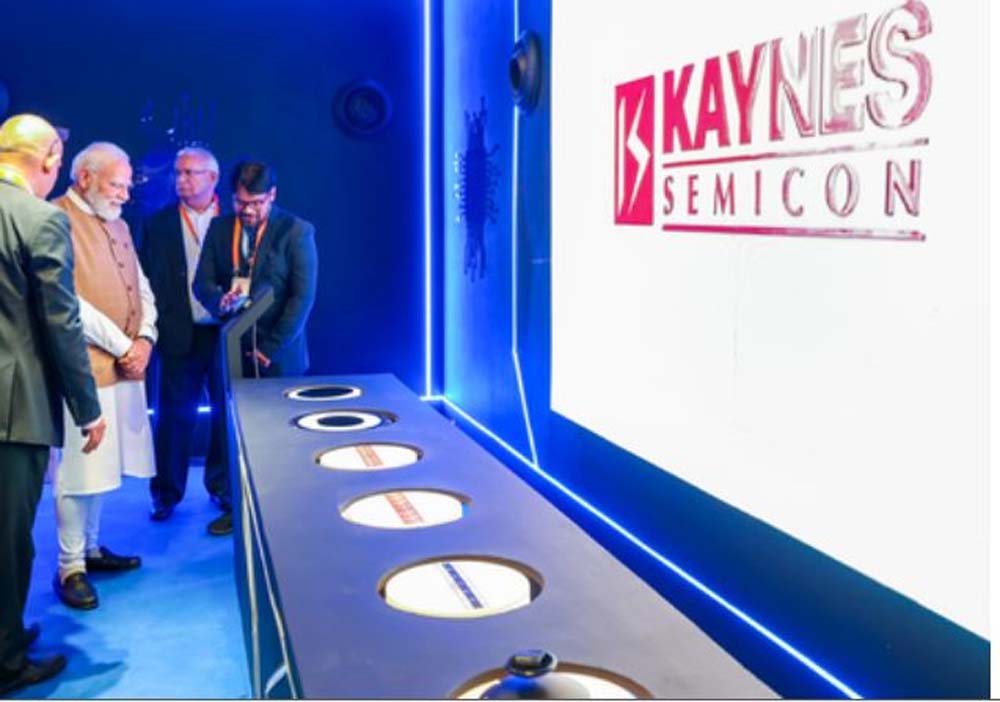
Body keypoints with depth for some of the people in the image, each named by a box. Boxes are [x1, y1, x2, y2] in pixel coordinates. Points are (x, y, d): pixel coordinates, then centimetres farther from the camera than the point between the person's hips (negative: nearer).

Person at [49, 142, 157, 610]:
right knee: (78, 470, -2)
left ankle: (90, 548, 28)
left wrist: (144, 338, -2)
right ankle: (69, 567, 9)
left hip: (124, 367, 8)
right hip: (83, 370, -7)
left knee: (101, 465, 14)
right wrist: (121, 346, -15)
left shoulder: (118, 225, 16)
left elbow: (142, 290, 16)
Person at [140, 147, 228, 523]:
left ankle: (223, 487, 23)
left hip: (225, 334, 0)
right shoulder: (158, 224, 6)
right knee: (174, 415, 5)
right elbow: (147, 280, 5)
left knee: (226, 413, 8)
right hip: (179, 336, 0)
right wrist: (153, 327, -2)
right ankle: (166, 493, 16)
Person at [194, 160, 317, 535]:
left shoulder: (296, 231, -5)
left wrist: (271, 347, -12)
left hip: (279, 353, -3)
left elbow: (302, 297, -9)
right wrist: (219, 300, -16)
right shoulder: (219, 229, 8)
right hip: (233, 348, 3)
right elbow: (202, 283, 8)